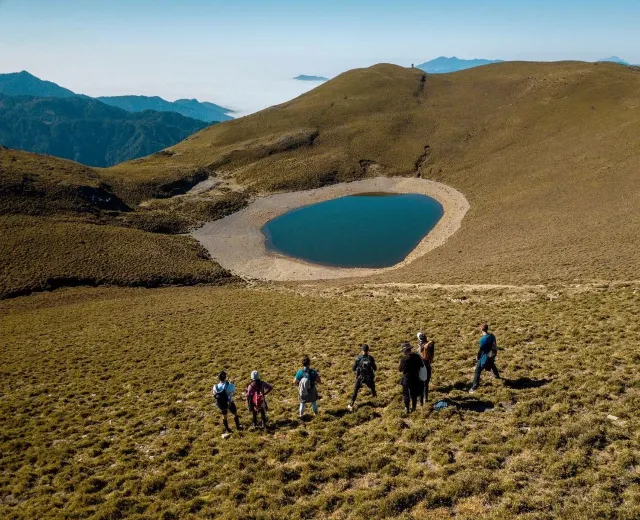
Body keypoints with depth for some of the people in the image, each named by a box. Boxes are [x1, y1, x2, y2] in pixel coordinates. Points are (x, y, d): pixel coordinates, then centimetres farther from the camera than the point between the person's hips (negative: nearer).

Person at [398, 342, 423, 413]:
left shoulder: (404, 359, -25)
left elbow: (400, 369, -11)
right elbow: (421, 365, 5)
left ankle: (407, 408, 19)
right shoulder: (417, 357, -10)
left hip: (407, 379, -4)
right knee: (414, 393, 20)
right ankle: (413, 407, 32)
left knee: (406, 394, 14)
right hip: (416, 378, 4)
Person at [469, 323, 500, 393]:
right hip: (491, 356, 7)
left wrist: (477, 357, -2)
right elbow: (494, 345, 7)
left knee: (477, 371, -6)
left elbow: (480, 350, -20)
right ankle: (497, 376, 63)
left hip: (485, 357, -7)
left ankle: (474, 387, -10)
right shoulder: (492, 336, -6)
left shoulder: (483, 339, -28)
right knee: (492, 365, 36)